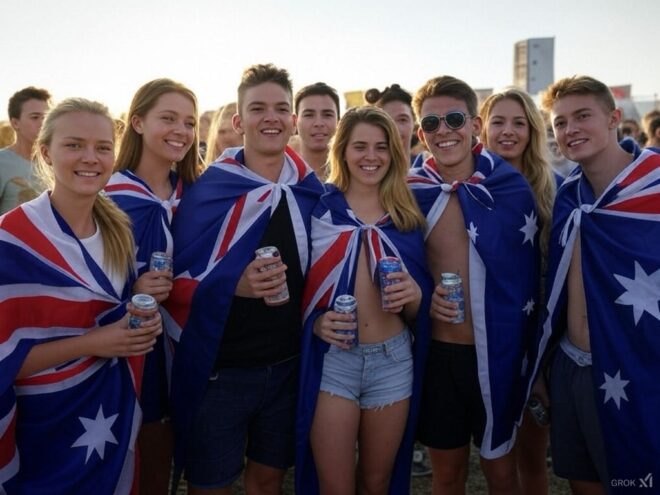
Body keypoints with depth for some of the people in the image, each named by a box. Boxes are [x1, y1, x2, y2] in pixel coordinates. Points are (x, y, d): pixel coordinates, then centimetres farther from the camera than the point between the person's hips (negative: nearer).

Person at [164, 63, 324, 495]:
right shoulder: (210, 190, -9)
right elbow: (176, 283, -10)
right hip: (220, 370, -3)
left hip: (287, 367, 4)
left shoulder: (311, 191, 2)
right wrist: (234, 284, -26)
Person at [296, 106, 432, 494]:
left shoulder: (408, 217, 5)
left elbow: (419, 310, 7)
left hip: (393, 360, 3)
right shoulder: (319, 208, -2)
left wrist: (414, 295, -14)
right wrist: (315, 321, -17)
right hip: (331, 360, -2)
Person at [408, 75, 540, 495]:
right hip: (438, 352, 1)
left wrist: (536, 358, 2)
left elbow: (531, 278, 0)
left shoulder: (512, 188, -7)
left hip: (499, 353, -1)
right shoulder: (410, 192, -3)